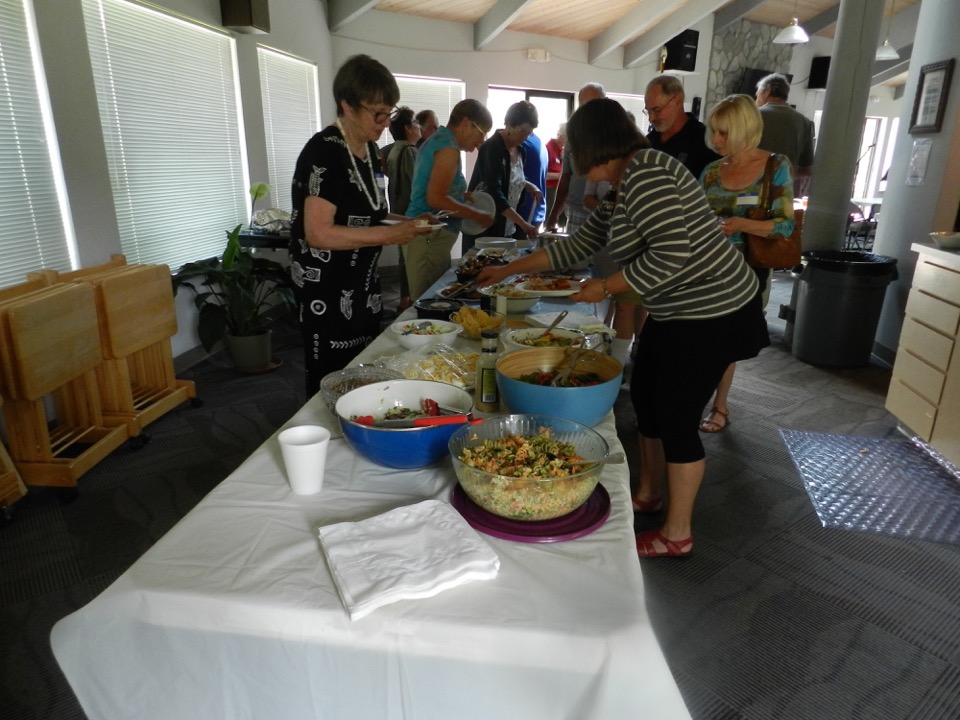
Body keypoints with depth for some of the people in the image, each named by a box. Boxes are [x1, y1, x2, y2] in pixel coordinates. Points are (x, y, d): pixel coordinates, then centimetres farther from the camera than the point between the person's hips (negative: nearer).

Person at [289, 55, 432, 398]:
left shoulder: (369, 149, 9)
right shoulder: (324, 151, -18)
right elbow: (318, 233, -24)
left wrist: (405, 222, 3)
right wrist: (390, 234, -25)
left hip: (362, 289, 9)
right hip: (327, 295, -8)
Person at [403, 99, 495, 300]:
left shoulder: (436, 140, 18)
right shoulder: (448, 146, -11)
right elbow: (436, 199, -20)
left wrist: (462, 196, 15)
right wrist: (478, 215, -11)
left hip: (425, 234, 10)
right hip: (430, 237, -10)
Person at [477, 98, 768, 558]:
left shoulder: (643, 174, -19)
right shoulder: (624, 185, 12)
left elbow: (673, 254, -28)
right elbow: (578, 244, 19)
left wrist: (605, 287, -16)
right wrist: (508, 271, 22)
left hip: (711, 314, -10)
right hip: (675, 313, 10)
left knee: (677, 421, 0)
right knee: (645, 400, 18)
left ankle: (677, 534, 19)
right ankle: (647, 495, 38)